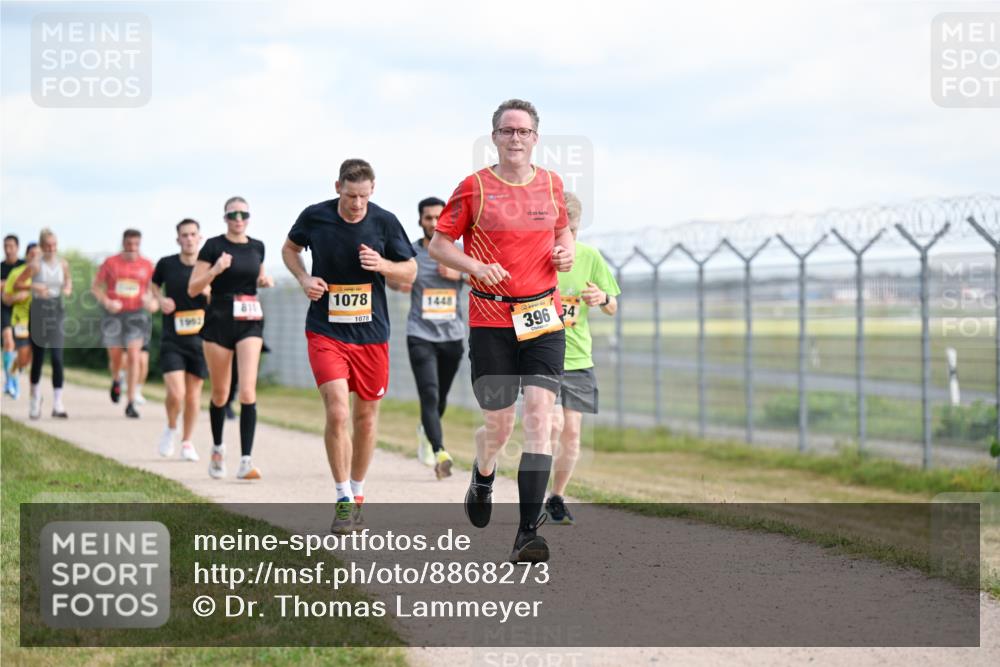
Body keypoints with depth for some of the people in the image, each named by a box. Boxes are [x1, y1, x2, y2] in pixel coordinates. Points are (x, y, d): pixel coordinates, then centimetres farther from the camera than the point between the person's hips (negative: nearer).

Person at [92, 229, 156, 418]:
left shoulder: (147, 265, 4)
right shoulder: (111, 263, 1)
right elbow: (96, 286, 5)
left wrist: (151, 301, -4)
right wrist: (107, 302, -11)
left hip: (136, 314, 0)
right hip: (114, 314, 0)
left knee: (134, 356, -12)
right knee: (115, 357, 9)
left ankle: (130, 403, -11)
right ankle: (115, 381, 46)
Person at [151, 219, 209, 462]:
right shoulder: (166, 264, -2)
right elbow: (154, 284, 18)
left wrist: (210, 294, -18)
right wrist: (161, 300, -2)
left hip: (200, 338, 1)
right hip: (172, 340, -1)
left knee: (193, 392, 8)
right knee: (176, 394, -14)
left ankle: (187, 441, 26)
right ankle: (171, 429, 17)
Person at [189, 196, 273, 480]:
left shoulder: (257, 247, 9)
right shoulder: (213, 246, -3)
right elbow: (193, 289, -5)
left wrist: (266, 280, 6)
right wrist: (215, 270, -20)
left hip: (250, 323, 2)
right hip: (219, 321, -2)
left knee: (248, 390, -14)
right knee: (220, 393, 9)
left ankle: (245, 461, -17)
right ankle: (217, 448, 35)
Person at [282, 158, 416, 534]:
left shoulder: (384, 222, -5)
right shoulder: (315, 217, -6)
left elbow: (409, 274, 4)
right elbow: (290, 248, 15)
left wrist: (381, 264, -16)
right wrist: (304, 278, -4)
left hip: (371, 333, 2)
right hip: (325, 331, -2)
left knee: (366, 417, 10)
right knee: (337, 413, -16)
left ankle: (357, 494, 28)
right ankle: (344, 501, -6)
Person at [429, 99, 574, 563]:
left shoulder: (551, 184, 8)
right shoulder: (474, 187, -2)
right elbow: (438, 244, 3)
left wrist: (566, 252, 3)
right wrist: (476, 267, -14)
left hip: (543, 317, 2)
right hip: (490, 320, -2)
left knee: (539, 416, -13)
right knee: (499, 425, 2)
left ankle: (527, 534, -15)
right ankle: (483, 477, 41)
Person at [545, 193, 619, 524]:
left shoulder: (590, 257, 3)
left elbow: (612, 308, 12)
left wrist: (603, 299, -10)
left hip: (577, 359, 4)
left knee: (571, 432, 3)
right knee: (553, 423, -18)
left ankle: (557, 498, 21)